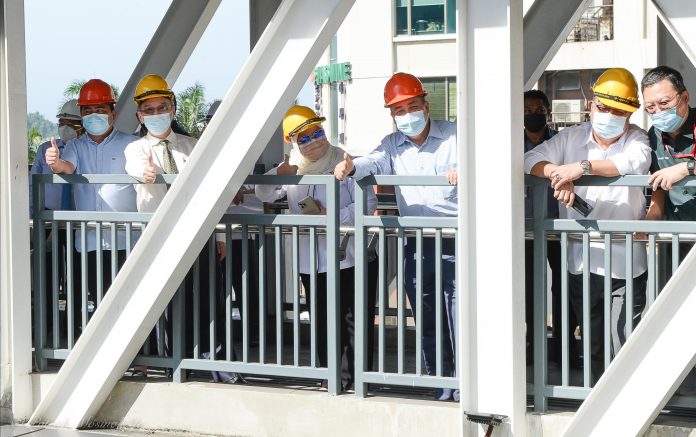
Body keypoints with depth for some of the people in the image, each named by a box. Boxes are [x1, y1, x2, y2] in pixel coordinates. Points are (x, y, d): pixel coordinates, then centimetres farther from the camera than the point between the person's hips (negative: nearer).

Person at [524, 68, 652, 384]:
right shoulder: (571, 138, 8)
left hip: (626, 264, -3)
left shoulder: (636, 138, 0)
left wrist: (583, 166, -29)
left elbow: (635, 162, -22)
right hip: (581, 263, 3)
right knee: (593, 345, 14)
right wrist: (559, 175, -21)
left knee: (626, 346, -5)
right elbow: (532, 159, 0)